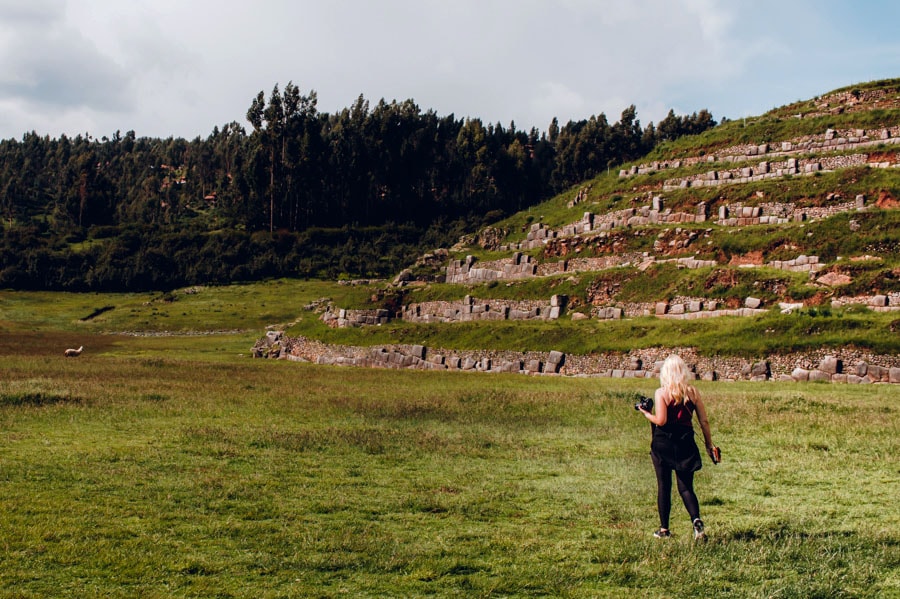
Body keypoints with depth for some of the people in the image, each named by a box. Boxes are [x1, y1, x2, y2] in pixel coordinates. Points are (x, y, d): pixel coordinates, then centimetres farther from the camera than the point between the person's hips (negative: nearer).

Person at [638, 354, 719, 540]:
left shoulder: (661, 393, -10)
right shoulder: (693, 392, 0)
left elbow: (660, 421, -18)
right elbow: (704, 421, 1)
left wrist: (646, 413, 0)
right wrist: (709, 444, 10)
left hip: (663, 443, -3)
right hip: (685, 443, 3)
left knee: (664, 486, 10)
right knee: (686, 487, 9)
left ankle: (664, 529, 15)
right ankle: (696, 520, -16)